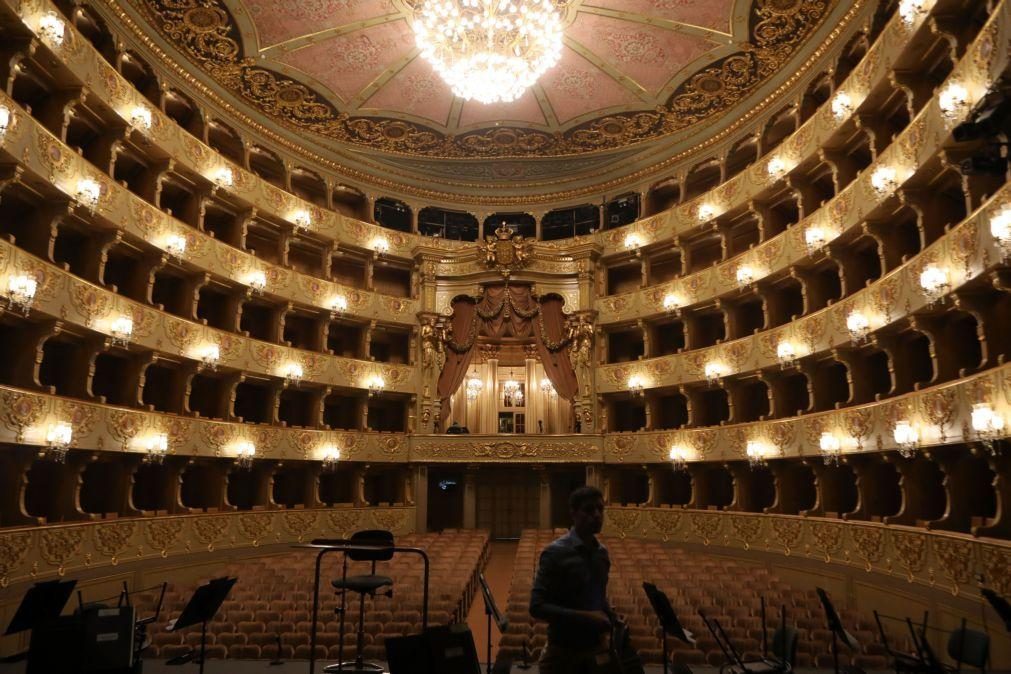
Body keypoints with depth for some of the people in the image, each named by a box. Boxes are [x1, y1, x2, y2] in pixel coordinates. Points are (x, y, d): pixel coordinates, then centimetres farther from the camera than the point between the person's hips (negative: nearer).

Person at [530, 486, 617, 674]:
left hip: (596, 650, 6)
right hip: (564, 653, -5)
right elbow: (537, 606, -18)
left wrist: (613, 623, 2)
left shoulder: (602, 553, 6)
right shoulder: (556, 553, -14)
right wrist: (585, 616, -24)